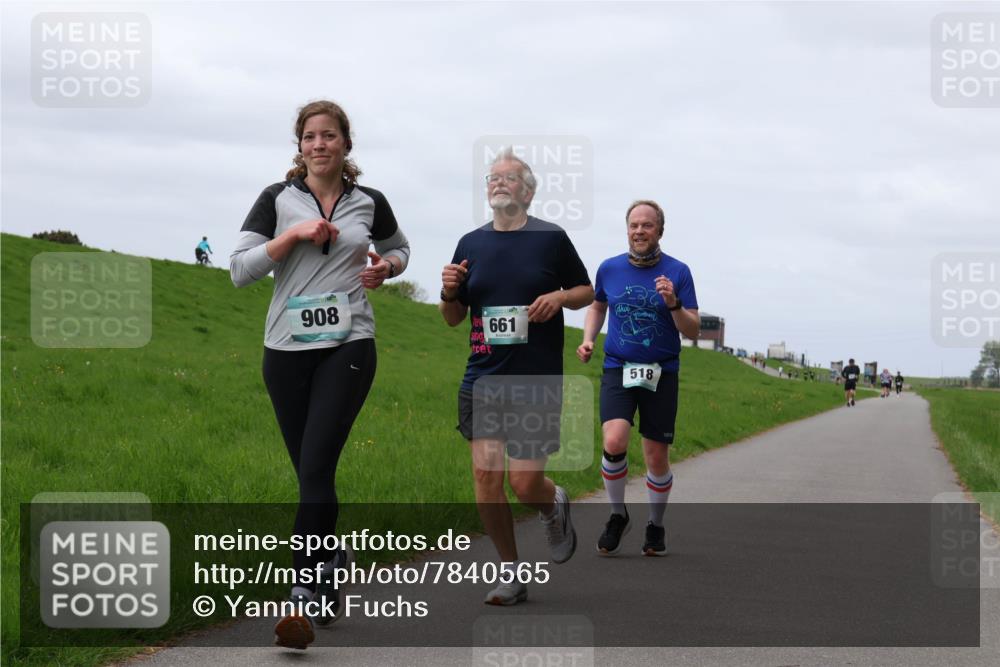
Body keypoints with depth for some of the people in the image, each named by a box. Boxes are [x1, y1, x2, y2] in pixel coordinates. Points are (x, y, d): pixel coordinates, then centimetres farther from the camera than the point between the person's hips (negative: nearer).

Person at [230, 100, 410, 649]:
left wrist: (385, 266, 3)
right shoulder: (278, 199, 3)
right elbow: (240, 269, -4)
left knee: (316, 468, -15)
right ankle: (333, 560, 32)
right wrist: (294, 234, -13)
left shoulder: (369, 203, 6)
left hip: (348, 347, -2)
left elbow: (398, 249, 25)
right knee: (310, 473, 8)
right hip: (286, 350, 2)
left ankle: (305, 595, -18)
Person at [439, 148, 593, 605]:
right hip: (483, 379, 3)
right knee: (485, 476, -6)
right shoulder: (471, 244, 9)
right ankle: (510, 574, 9)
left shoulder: (551, 238, 1)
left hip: (537, 380, -3)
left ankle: (554, 507, 31)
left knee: (526, 484, -7)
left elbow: (586, 292, 11)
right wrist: (449, 292, -6)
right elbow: (453, 318, 15)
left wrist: (560, 297, -10)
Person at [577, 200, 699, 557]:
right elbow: (598, 305, 24)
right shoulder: (609, 268, 4)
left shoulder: (677, 272, -3)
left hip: (661, 373, -1)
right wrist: (588, 339, 8)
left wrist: (674, 304, -22)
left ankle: (656, 525, 26)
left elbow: (693, 331, -5)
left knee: (657, 458, 3)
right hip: (618, 369, 1)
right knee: (614, 442, -21)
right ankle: (617, 515, 2)